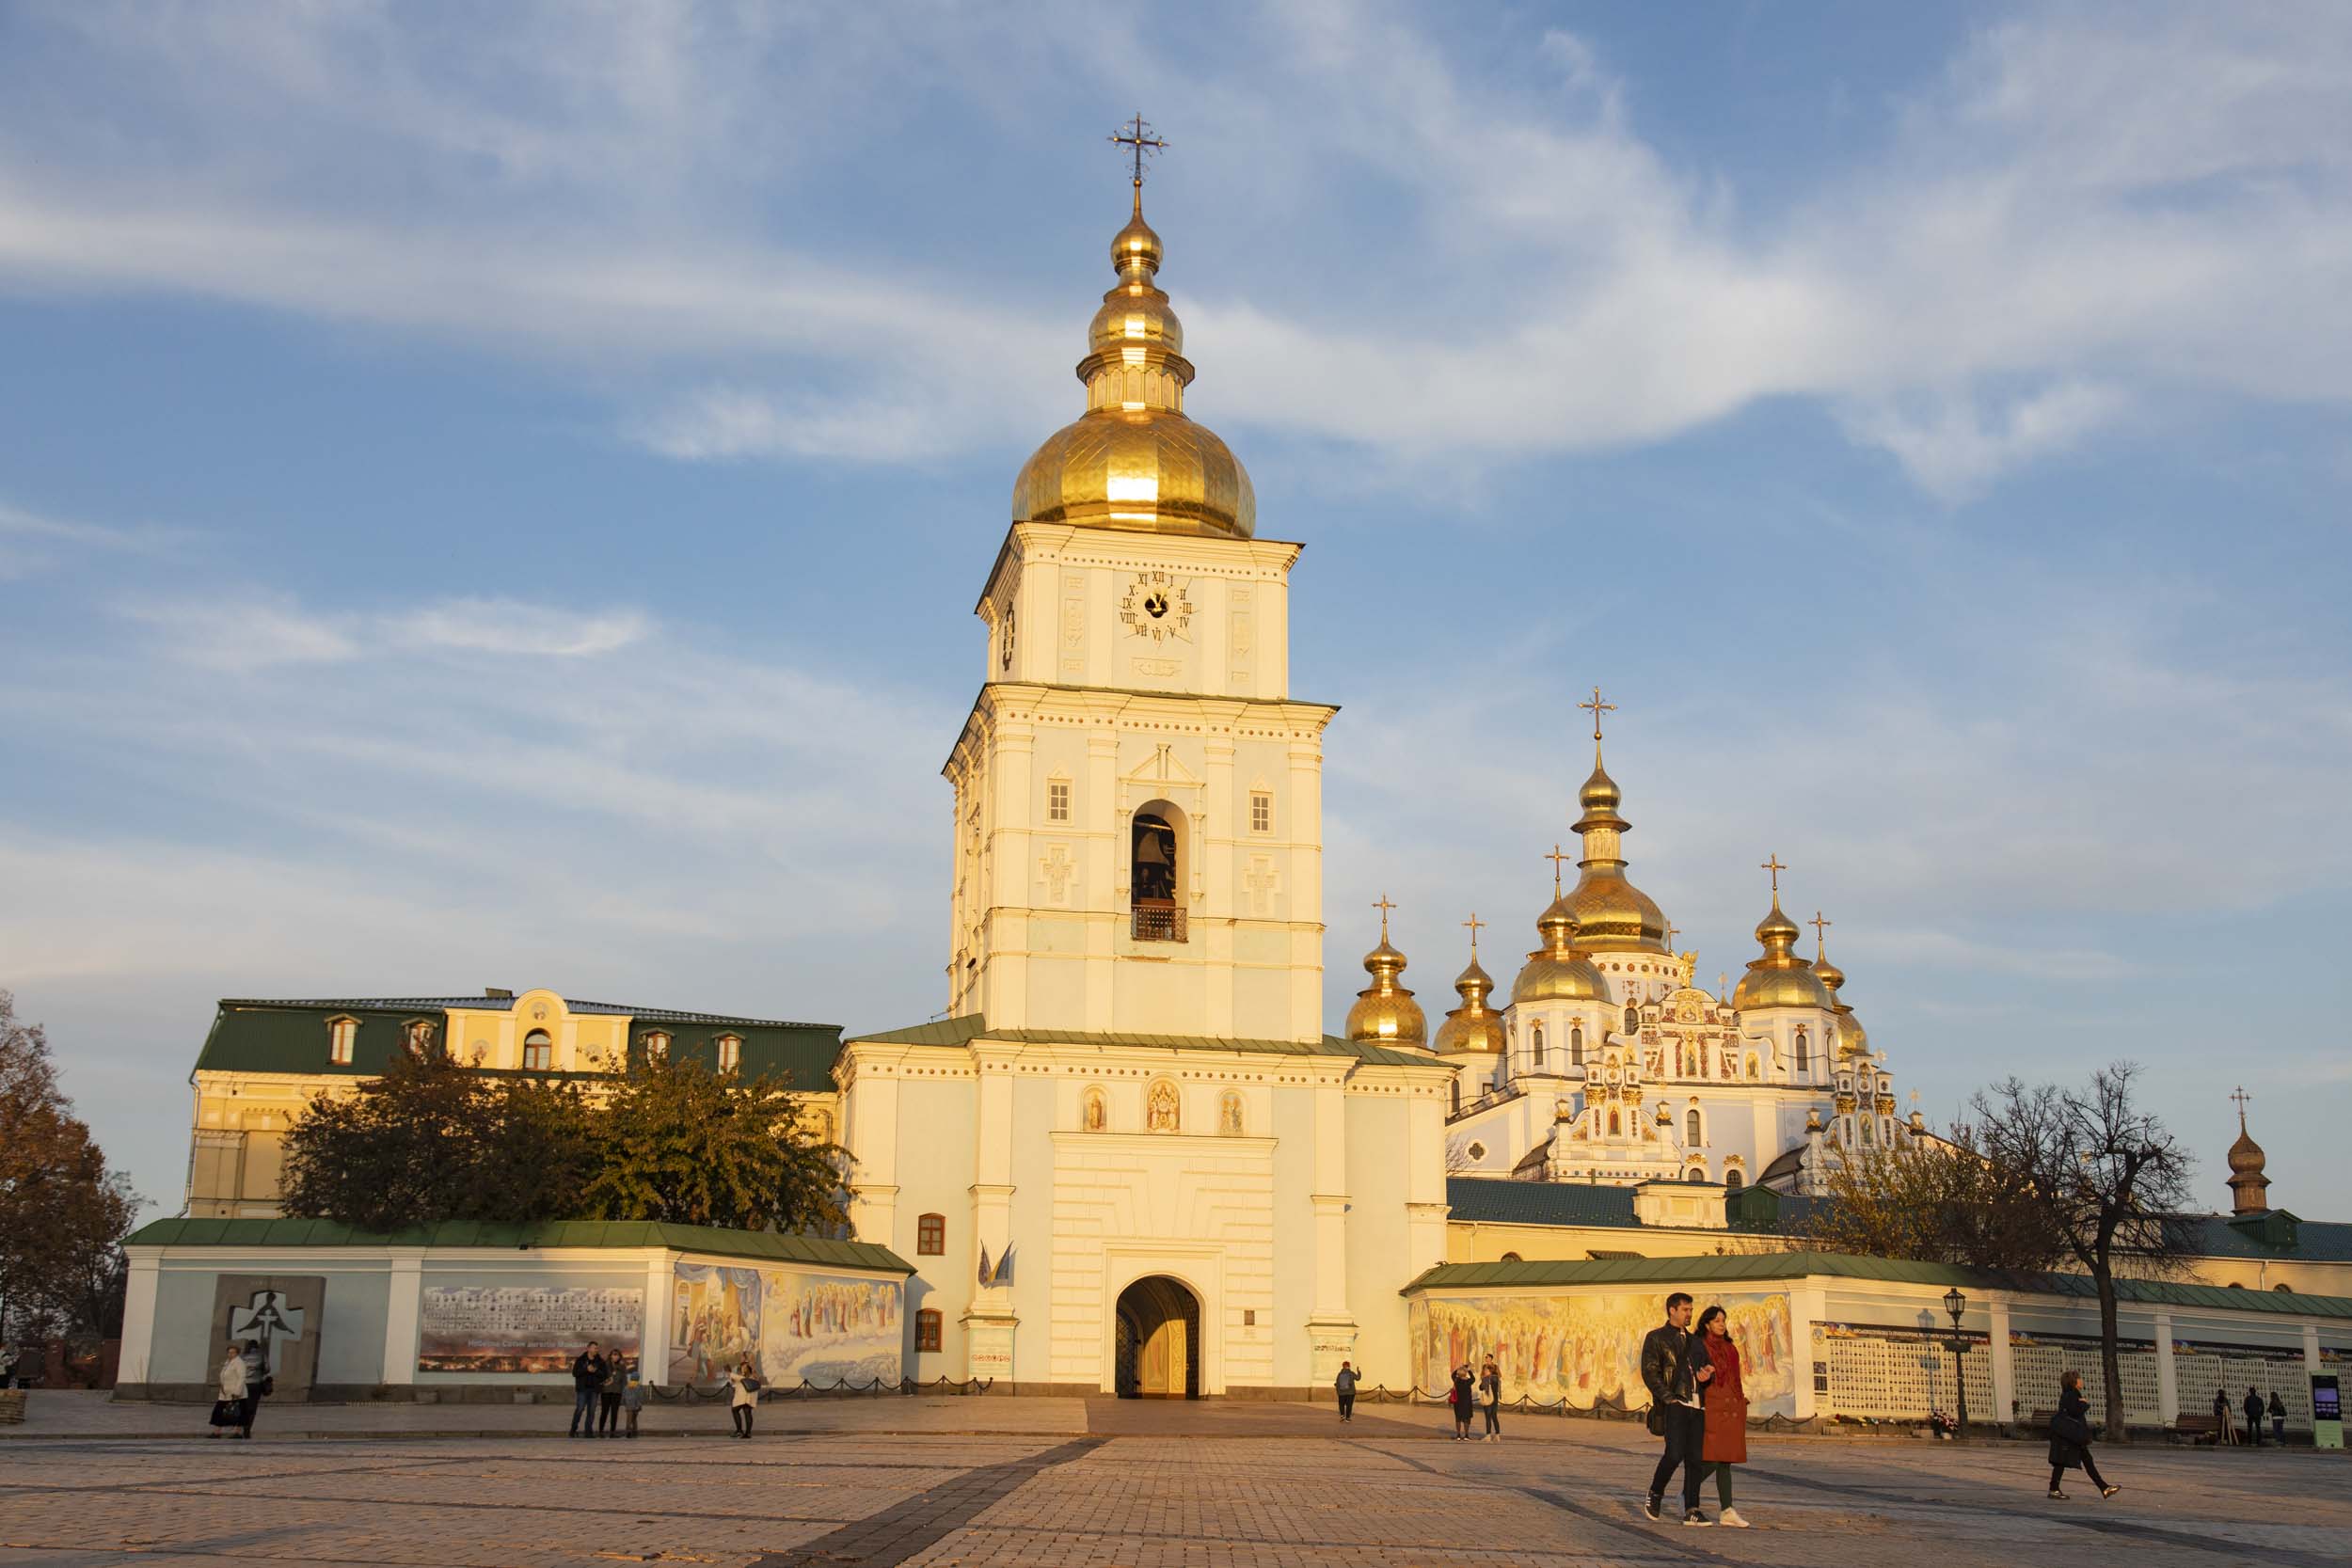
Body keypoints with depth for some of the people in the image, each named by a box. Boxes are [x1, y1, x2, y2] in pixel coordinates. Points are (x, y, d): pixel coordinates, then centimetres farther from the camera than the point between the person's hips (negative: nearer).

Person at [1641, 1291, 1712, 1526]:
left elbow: (1705, 1369, 29)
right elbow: (1649, 1373, -4)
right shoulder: (1656, 1338, 5)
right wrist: (1668, 1397, -14)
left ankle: (1691, 1511, 5)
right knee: (1675, 1453, -17)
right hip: (1673, 1404, -6)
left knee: (1695, 1459, 2)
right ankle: (1655, 1494, 6)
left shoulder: (1694, 1341, 23)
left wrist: (1705, 1375, 3)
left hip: (1696, 1406, 6)